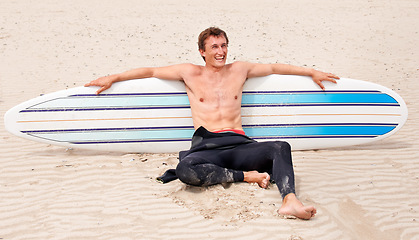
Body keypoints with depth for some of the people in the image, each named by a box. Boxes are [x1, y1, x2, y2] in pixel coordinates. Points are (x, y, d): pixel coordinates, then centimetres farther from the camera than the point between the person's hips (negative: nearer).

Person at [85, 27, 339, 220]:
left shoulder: (239, 70, 19)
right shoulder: (190, 73, 13)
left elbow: (276, 67, 27)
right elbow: (150, 71, 19)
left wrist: (312, 72, 28)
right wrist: (112, 78, 17)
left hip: (239, 144, 2)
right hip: (206, 146, -2)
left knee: (281, 147, -26)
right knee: (185, 170, -36)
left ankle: (290, 200, -44)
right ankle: (246, 176, -23)